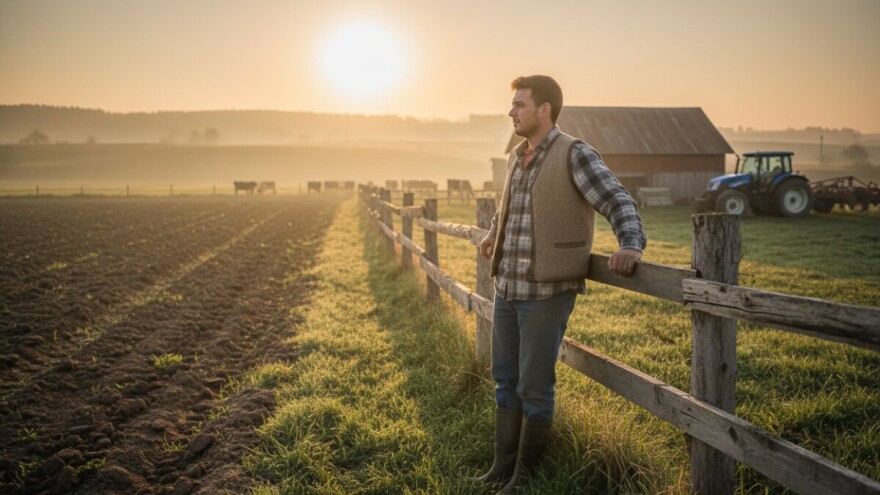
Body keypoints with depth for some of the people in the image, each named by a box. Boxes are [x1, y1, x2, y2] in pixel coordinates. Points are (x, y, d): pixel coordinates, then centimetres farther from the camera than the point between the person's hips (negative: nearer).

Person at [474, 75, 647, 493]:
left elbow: (618, 202, -19)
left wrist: (631, 246, -36)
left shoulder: (575, 154, -11)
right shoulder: (516, 159, 11)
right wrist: (493, 235, 40)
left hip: (546, 293, -7)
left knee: (534, 388, 2)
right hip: (507, 287, 7)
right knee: (505, 380, 14)